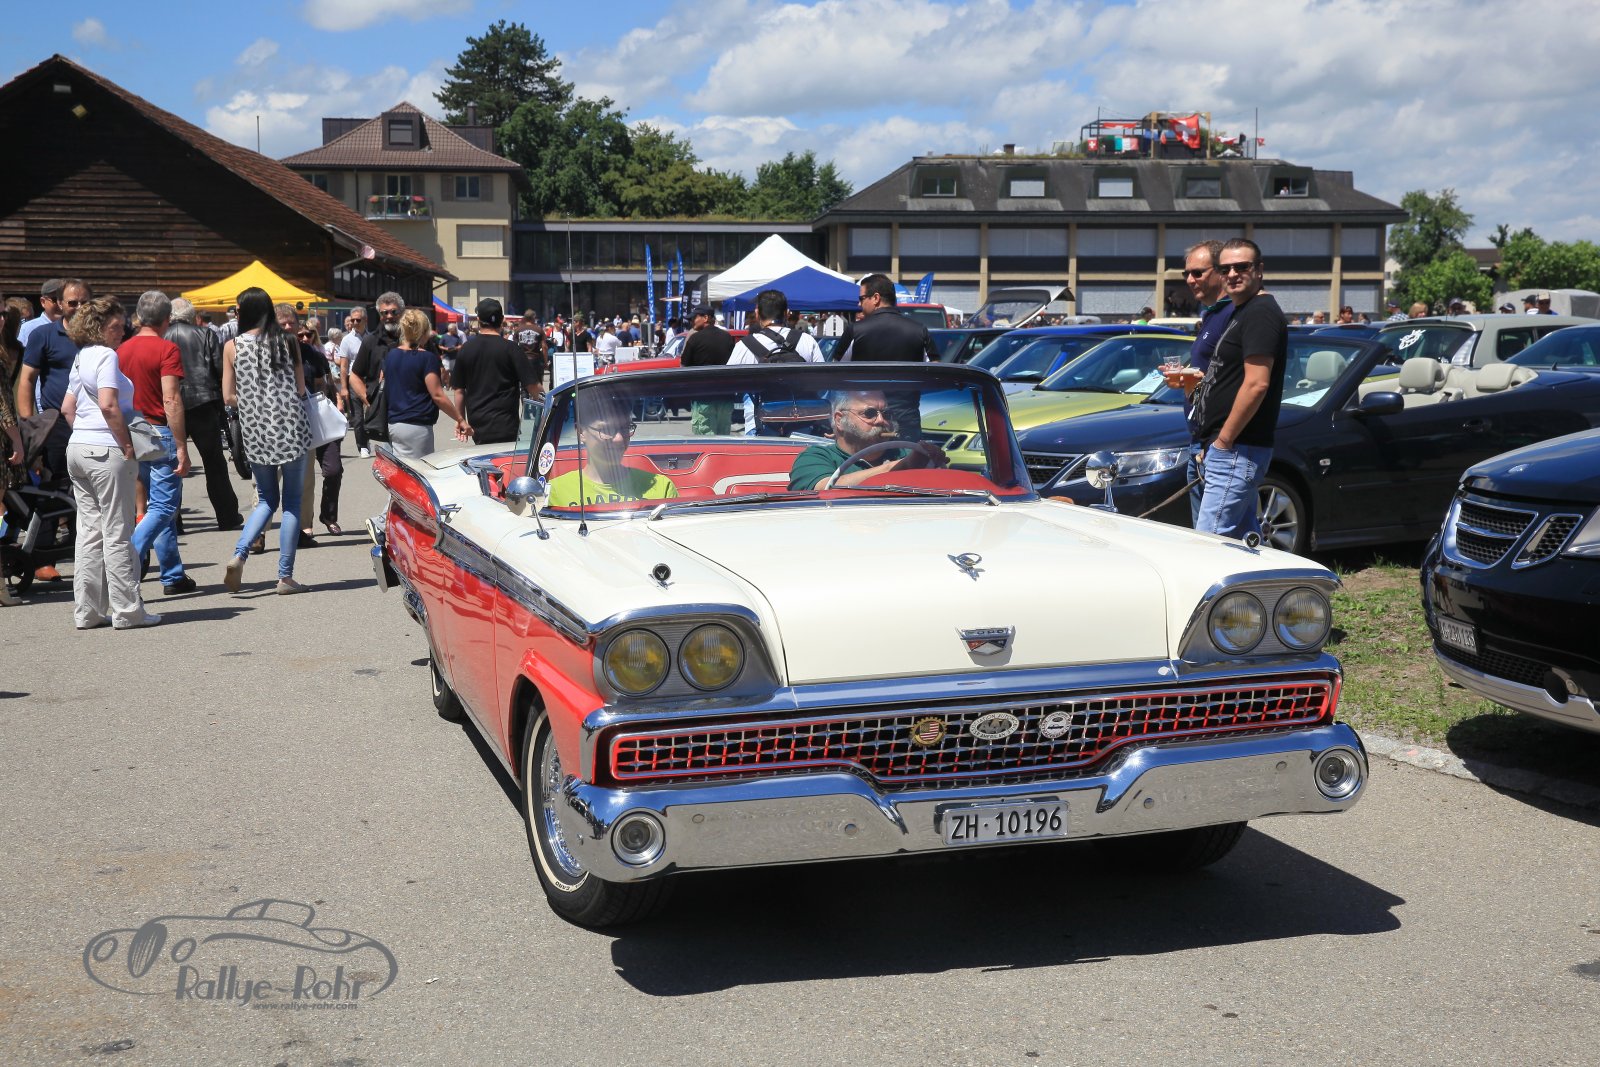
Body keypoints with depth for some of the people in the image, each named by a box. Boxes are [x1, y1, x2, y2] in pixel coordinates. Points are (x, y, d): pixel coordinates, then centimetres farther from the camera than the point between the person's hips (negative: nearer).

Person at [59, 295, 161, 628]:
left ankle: (87, 611, 14)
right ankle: (127, 610, 3)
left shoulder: (80, 358, 17)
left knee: (89, 531, 11)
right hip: (106, 451, -9)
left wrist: (85, 434, 16)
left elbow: (67, 408, 20)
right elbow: (108, 404, -21)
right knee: (117, 534, -2)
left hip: (77, 448, 9)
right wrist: (127, 444, -15)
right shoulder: (106, 355, -11)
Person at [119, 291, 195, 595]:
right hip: (160, 434, -7)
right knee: (163, 507, -5)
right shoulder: (167, 349, -11)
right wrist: (181, 447, -16)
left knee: (160, 505, 15)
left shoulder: (123, 350, 10)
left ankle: (173, 576, 19)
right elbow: (171, 401, -17)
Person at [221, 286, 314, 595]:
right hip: (290, 428, -2)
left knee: (266, 500, 17)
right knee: (292, 501, 6)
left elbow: (229, 397, 2)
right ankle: (285, 576, 4)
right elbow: (301, 389, 1)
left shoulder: (232, 347, 2)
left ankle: (238, 555, -5)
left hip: (255, 431, 2)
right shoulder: (287, 341, 0)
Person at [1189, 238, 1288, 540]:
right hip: (1232, 450, 11)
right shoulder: (1240, 312, 20)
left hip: (1236, 450, -11)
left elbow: (1257, 384, -21)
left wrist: (1223, 441, -18)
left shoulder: (1260, 313, -13)